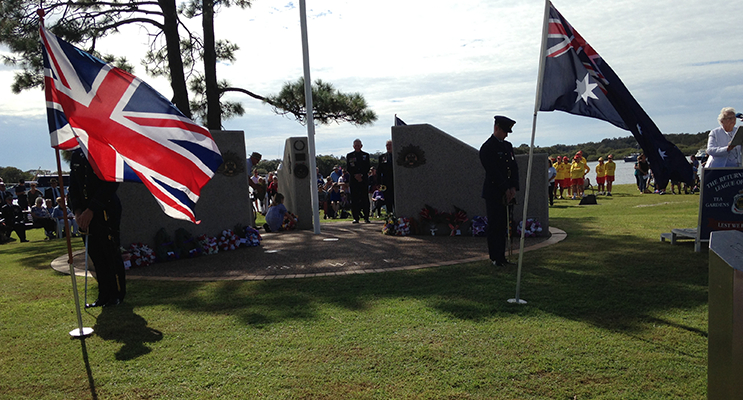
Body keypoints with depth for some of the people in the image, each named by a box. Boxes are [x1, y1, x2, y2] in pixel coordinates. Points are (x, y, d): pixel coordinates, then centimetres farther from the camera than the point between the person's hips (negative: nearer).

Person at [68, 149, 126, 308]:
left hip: (107, 213, -6)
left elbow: (111, 184, -17)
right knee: (96, 256, 9)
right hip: (86, 214, 6)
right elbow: (73, 187, 14)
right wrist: (77, 211, 0)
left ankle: (117, 296, 12)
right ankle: (104, 296, 19)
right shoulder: (76, 155, 11)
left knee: (111, 254, -1)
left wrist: (91, 210, -19)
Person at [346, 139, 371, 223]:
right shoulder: (349, 156, 10)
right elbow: (348, 168, 4)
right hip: (353, 180, 0)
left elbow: (368, 167, 5)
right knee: (354, 199, -3)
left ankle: (366, 217, 3)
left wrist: (361, 175, -8)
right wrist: (355, 175, -10)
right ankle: (356, 218, 1)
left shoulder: (366, 155, 12)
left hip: (364, 179, 0)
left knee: (365, 199, -2)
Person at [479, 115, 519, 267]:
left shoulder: (508, 146, 17)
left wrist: (513, 188, -1)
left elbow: (514, 167, 13)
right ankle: (495, 258, 3)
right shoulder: (487, 147, -8)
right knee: (495, 226, -3)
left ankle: (501, 257, 15)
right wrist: (505, 190, -12)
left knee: (503, 226, 9)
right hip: (493, 193, -7)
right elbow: (493, 171, -14)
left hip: (507, 193, 7)